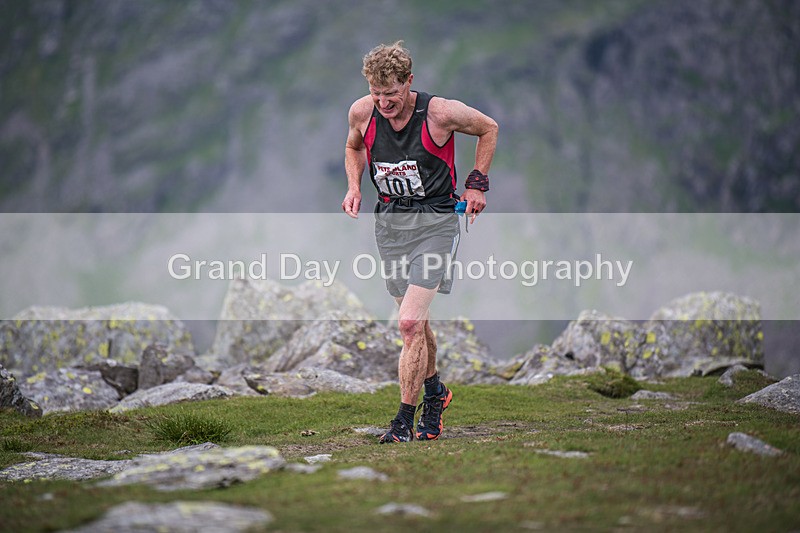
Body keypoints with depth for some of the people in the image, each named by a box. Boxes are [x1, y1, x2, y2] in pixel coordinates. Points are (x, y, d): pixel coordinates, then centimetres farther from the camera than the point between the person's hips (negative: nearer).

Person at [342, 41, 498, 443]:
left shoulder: (440, 113, -19)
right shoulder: (361, 112, -7)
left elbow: (488, 128, 1)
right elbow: (354, 147, 17)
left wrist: (477, 183, 0)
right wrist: (353, 187, 1)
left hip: (435, 220, -5)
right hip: (389, 220, 5)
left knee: (410, 322, -16)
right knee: (415, 320, 14)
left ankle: (405, 419, -7)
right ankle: (434, 391, 39)